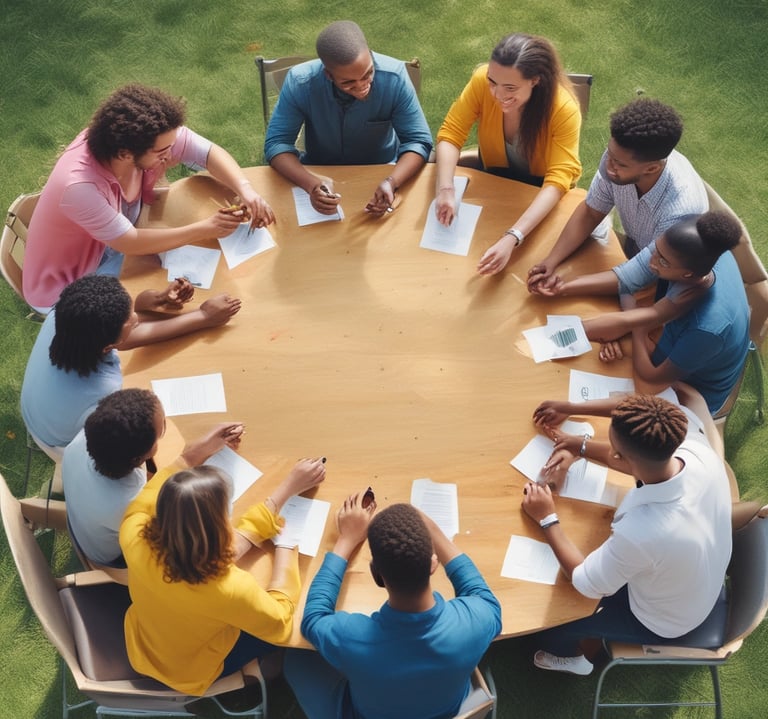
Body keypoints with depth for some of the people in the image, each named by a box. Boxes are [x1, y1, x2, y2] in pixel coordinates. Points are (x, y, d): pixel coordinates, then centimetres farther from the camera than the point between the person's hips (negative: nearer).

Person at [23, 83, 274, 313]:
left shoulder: (149, 136, -22)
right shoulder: (79, 186, -40)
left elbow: (210, 153, -12)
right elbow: (130, 243, -30)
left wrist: (246, 190, -31)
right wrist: (205, 229, -28)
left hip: (113, 251, 7)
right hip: (66, 288, -7)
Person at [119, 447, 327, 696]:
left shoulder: (134, 537, -34)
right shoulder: (229, 588, -44)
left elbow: (146, 497, -9)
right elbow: (279, 623, -24)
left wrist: (199, 451, -4)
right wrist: (286, 542, -17)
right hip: (191, 675, -4)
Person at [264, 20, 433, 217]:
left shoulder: (394, 77, -22)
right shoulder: (299, 83, -22)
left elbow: (418, 141, -18)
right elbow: (277, 142, -19)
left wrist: (391, 183, -38)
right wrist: (311, 183, -39)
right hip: (320, 175, 0)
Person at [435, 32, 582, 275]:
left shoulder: (564, 109, -32)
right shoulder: (482, 80, -26)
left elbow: (557, 181, -37)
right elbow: (450, 135, -21)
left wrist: (512, 238, -52)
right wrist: (445, 188, -42)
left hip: (539, 191, -4)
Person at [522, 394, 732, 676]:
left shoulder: (639, 532, -46)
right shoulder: (699, 450, -29)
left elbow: (586, 584, -24)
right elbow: (646, 455, -4)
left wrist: (547, 519, -15)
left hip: (664, 623, -5)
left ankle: (569, 656, 49)